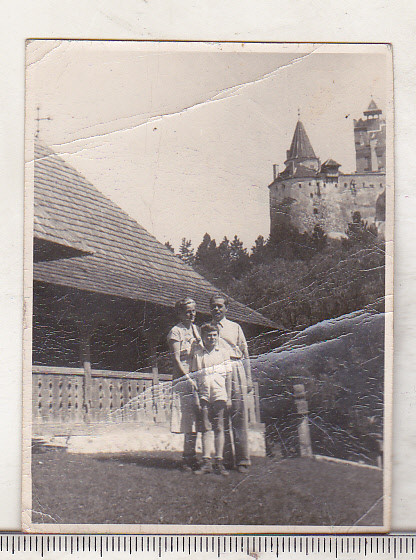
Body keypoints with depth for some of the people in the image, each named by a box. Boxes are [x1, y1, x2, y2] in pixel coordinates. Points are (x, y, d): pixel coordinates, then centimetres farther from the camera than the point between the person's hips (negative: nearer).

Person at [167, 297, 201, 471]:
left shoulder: (195, 329, 19)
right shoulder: (176, 331, -2)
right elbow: (176, 358, -9)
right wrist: (188, 377, -18)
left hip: (198, 377, 7)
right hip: (183, 378, -7)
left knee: (196, 419, 4)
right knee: (190, 419, -10)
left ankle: (191, 457, 10)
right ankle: (188, 459, -5)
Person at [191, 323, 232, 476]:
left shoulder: (223, 352, 6)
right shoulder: (197, 354, 7)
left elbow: (228, 376, 6)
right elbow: (194, 377, 7)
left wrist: (229, 397, 1)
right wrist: (196, 398, 0)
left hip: (219, 395, -1)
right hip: (204, 395, 1)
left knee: (219, 428, -1)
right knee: (206, 428, 1)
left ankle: (219, 462, 3)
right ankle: (206, 462, 3)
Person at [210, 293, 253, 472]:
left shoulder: (235, 327, 15)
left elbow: (245, 355, 14)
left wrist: (248, 380, 6)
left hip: (235, 372, -1)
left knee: (239, 416, -6)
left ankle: (242, 459, -2)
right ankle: (227, 459, 3)